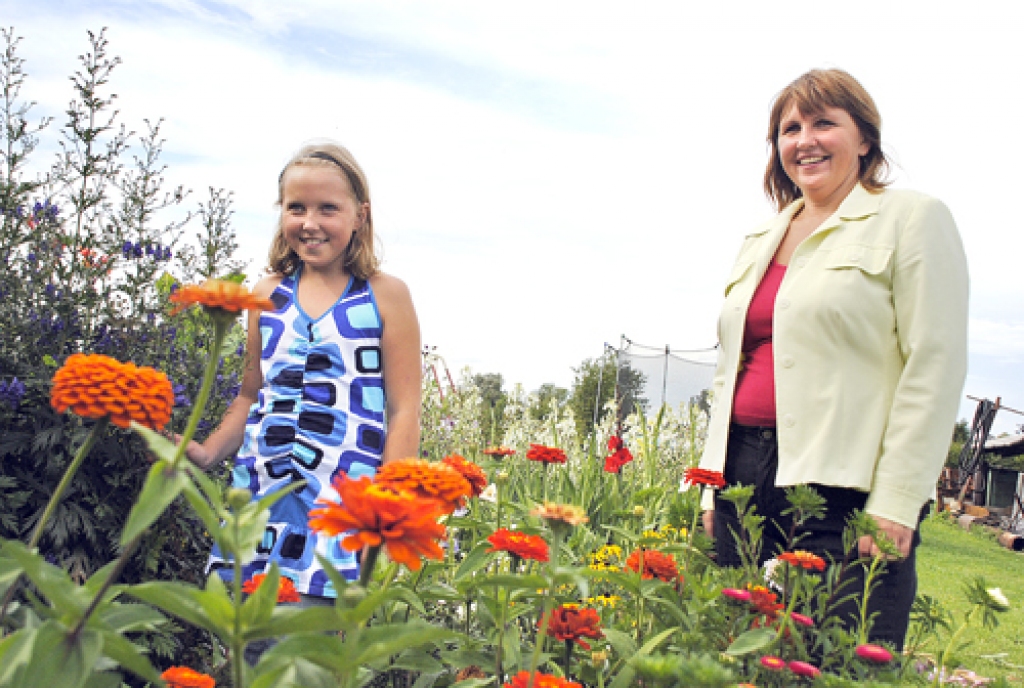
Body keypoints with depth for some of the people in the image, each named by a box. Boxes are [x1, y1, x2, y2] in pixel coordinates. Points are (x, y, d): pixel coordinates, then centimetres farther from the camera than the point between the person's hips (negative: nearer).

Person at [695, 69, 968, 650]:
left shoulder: (913, 220, 0)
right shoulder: (762, 239, 20)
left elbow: (934, 367, -8)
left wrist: (896, 503, -14)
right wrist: (714, 486, 16)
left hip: (842, 489, -6)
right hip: (745, 471, 6)